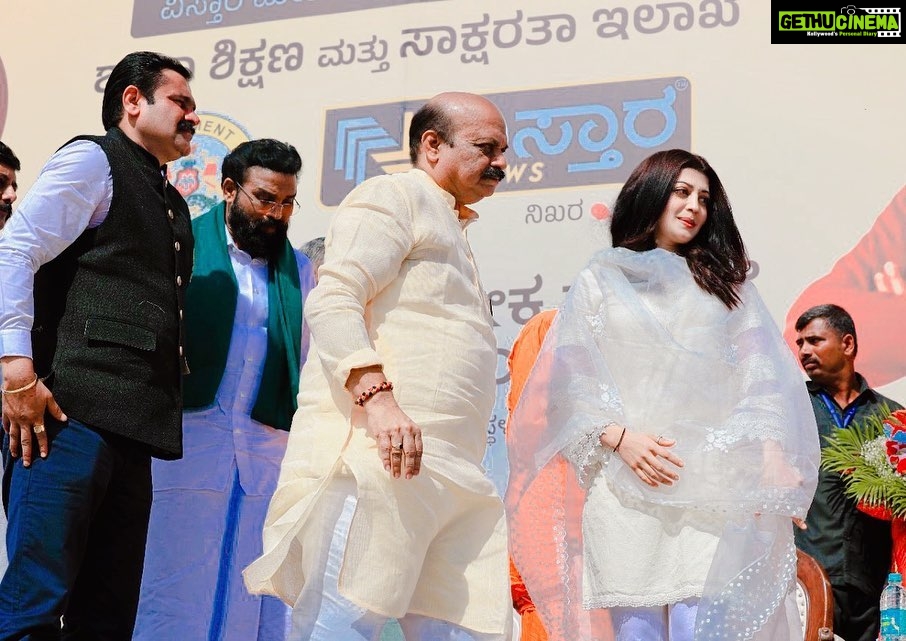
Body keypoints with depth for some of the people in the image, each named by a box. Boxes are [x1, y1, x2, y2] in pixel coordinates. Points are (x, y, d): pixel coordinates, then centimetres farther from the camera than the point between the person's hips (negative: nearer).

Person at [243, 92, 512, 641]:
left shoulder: (450, 229, 30)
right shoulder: (395, 195, 2)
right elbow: (334, 301, -13)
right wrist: (377, 396, -26)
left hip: (450, 472, 9)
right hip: (377, 453, -9)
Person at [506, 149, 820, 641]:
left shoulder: (725, 284, 21)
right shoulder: (601, 281, 15)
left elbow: (759, 375, 11)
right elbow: (571, 380, 6)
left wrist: (772, 453, -5)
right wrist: (620, 438, -11)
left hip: (716, 485, 1)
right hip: (627, 485, -1)